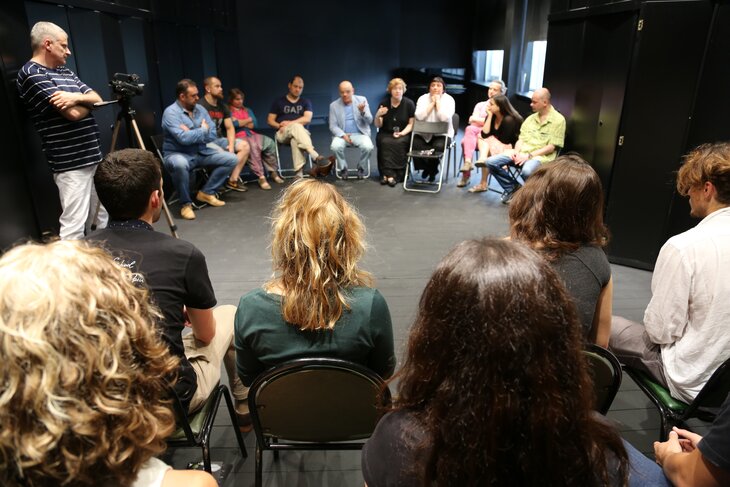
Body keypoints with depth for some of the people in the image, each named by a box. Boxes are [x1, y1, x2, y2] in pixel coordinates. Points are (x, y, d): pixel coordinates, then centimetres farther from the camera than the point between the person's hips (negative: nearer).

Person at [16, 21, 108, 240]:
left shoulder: (65, 71, 17)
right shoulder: (31, 74, -10)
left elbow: (97, 98, 6)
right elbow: (73, 113, -18)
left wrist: (75, 97, -15)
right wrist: (86, 101, 3)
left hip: (93, 156, 9)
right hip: (71, 163, -9)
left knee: (103, 217, 16)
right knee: (73, 226, -9)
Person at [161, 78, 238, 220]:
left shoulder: (200, 109, 6)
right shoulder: (171, 112, -13)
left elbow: (212, 135, -1)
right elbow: (183, 138, -27)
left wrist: (192, 133, -15)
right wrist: (202, 130, -12)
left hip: (202, 152, 7)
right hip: (178, 154, -6)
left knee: (231, 159, -6)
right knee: (180, 164, -42)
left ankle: (206, 192, 3)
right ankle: (185, 203, -18)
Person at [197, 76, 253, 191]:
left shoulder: (222, 106, 13)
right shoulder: (200, 106, -13)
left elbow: (230, 128, 10)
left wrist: (231, 145, -7)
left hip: (219, 139, 8)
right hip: (206, 142, -8)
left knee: (245, 146, -6)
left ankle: (233, 179, -12)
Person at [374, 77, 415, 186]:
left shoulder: (409, 104, -1)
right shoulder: (383, 103, 3)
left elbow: (411, 124, 0)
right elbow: (378, 125, 2)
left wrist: (402, 133, -17)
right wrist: (377, 116, -18)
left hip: (403, 134, -1)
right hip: (385, 134, 1)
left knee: (398, 143, -33)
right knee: (385, 143, -32)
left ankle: (387, 175, -30)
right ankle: (390, 174, -30)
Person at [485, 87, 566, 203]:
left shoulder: (558, 120, -4)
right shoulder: (530, 118, 17)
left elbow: (552, 147, -9)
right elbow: (521, 139, 15)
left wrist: (529, 155, -17)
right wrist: (516, 151, -7)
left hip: (541, 156, -6)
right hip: (522, 152, 6)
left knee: (527, 171, -41)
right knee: (491, 162, -14)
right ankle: (512, 187, 5)